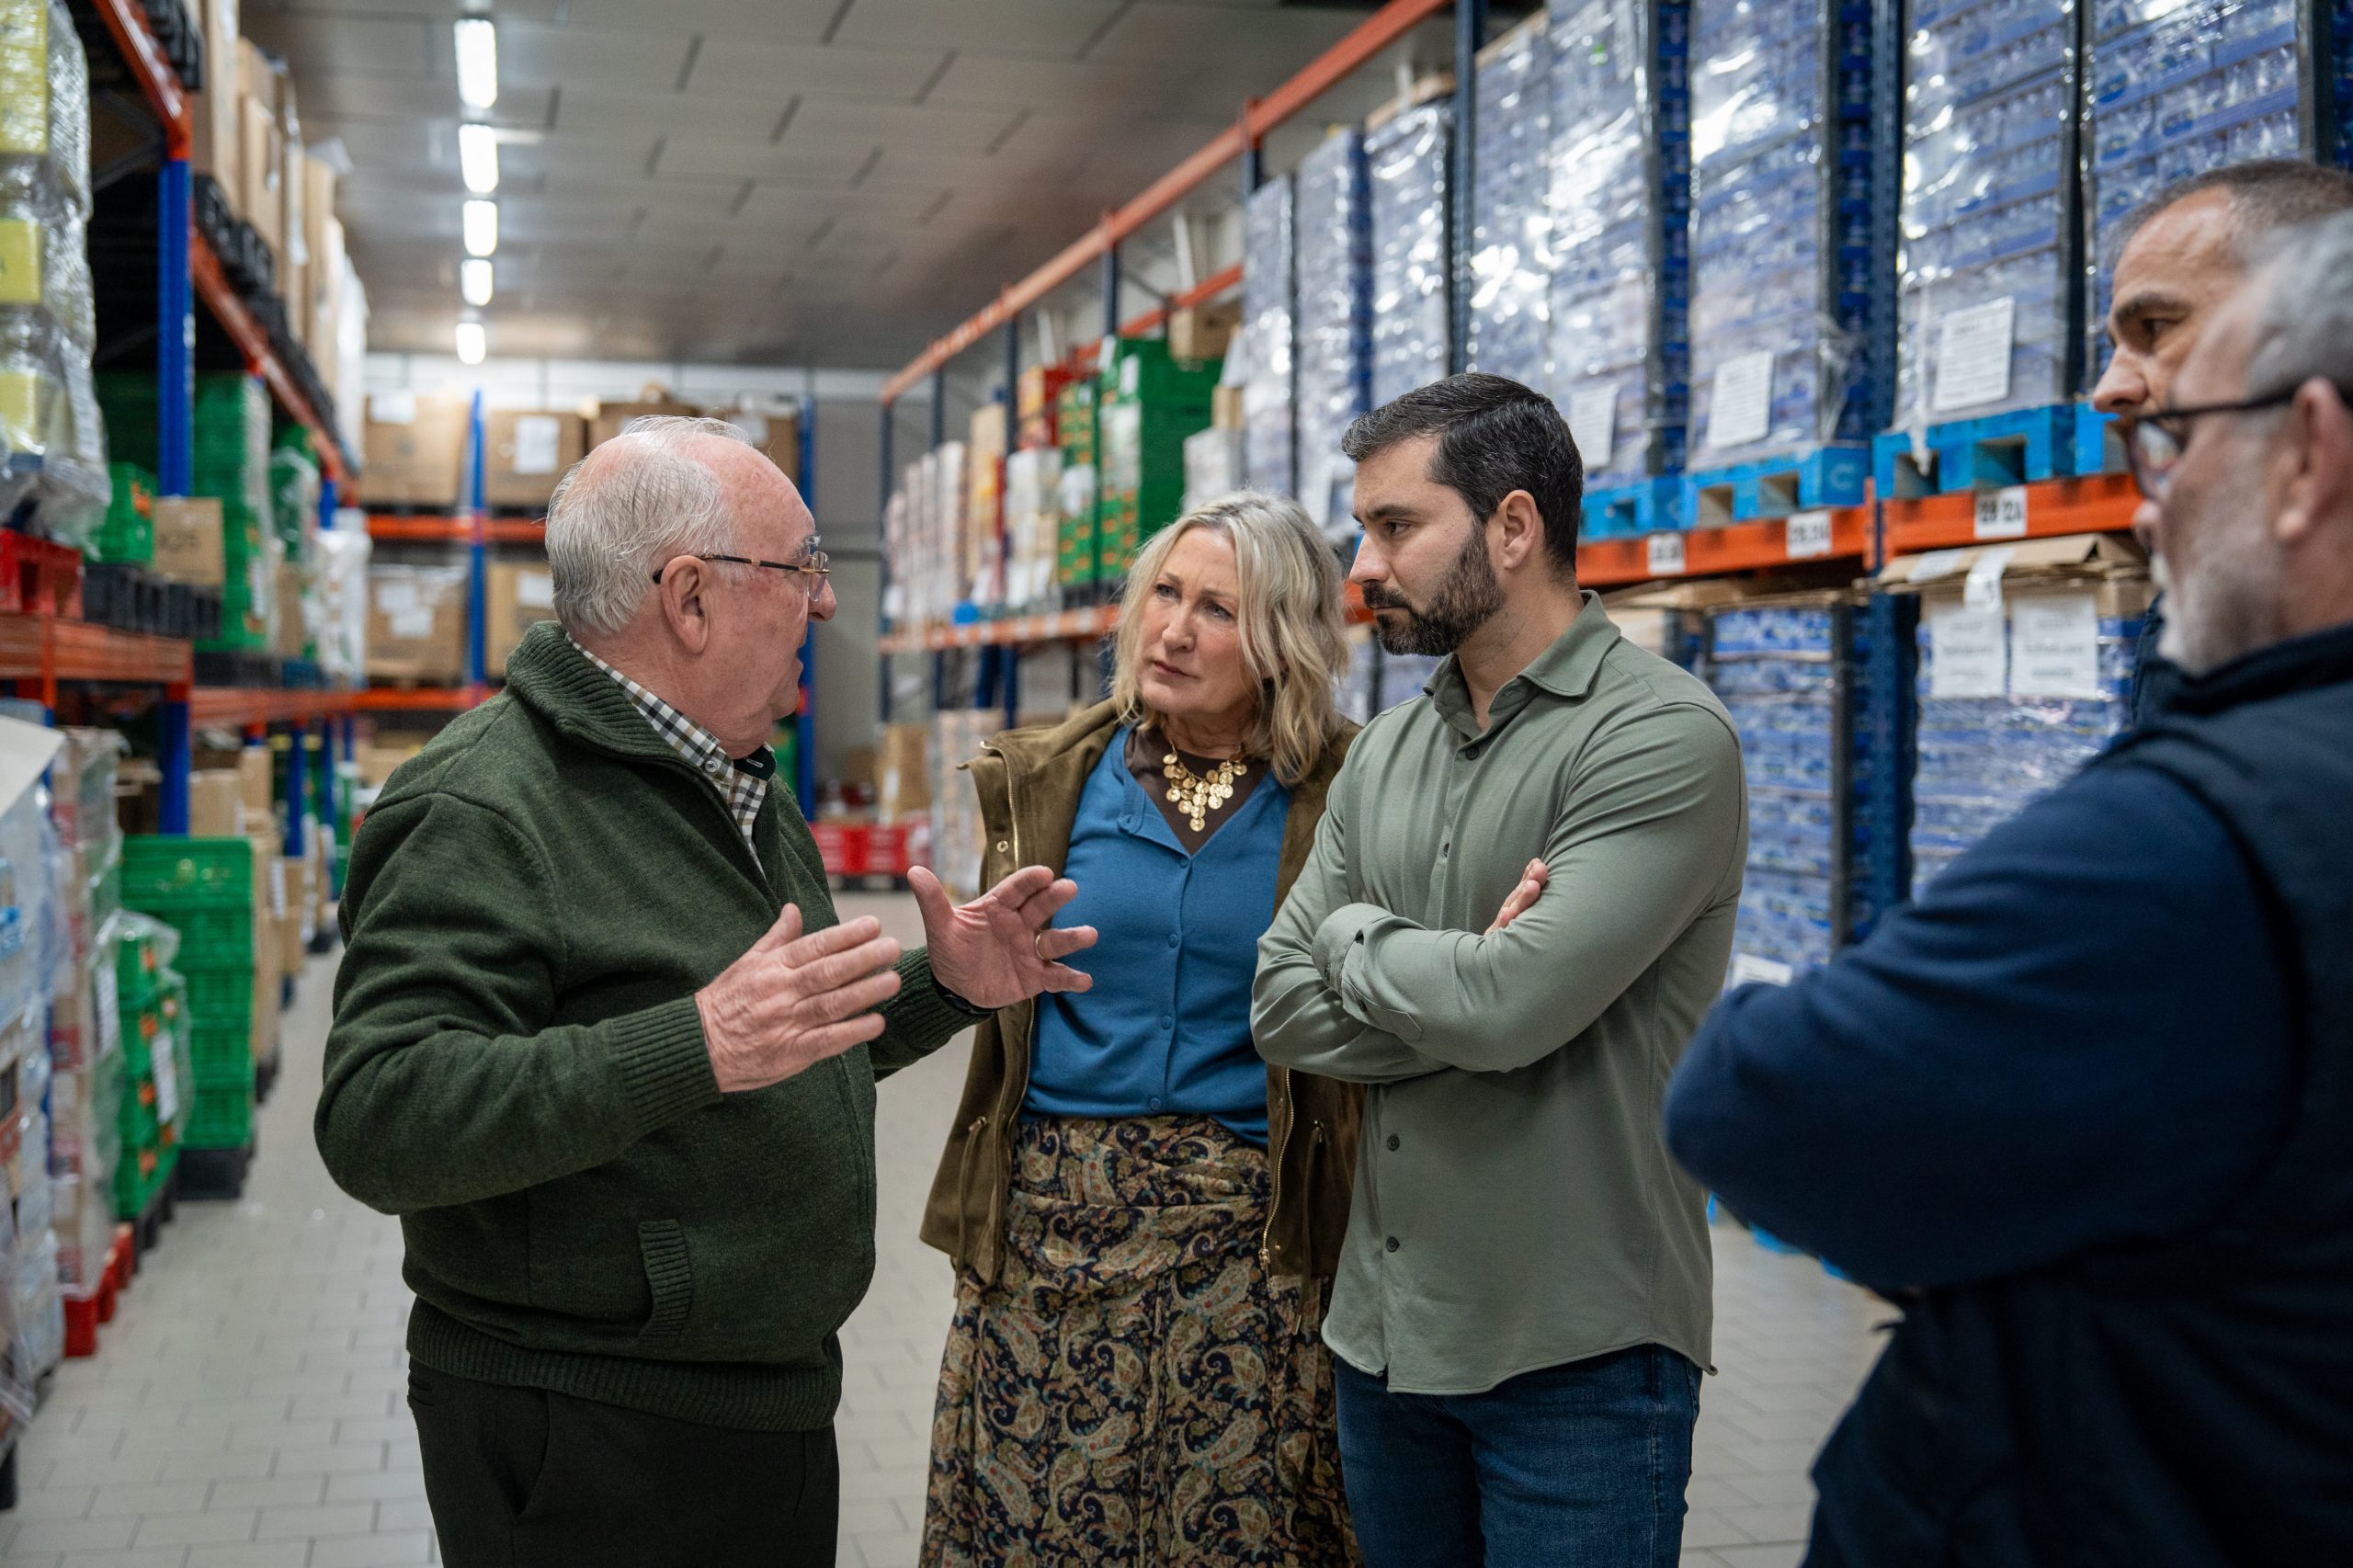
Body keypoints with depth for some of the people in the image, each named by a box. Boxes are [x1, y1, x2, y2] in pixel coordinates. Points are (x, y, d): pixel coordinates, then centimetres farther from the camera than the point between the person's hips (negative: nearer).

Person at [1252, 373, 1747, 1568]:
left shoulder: (1663, 738, -14)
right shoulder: (1384, 753, 8)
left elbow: (1507, 1007, -25)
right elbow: (1284, 1009, 2)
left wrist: (1358, 937, -6)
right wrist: (1465, 985, -14)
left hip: (1579, 1355, -6)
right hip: (1384, 1332, 6)